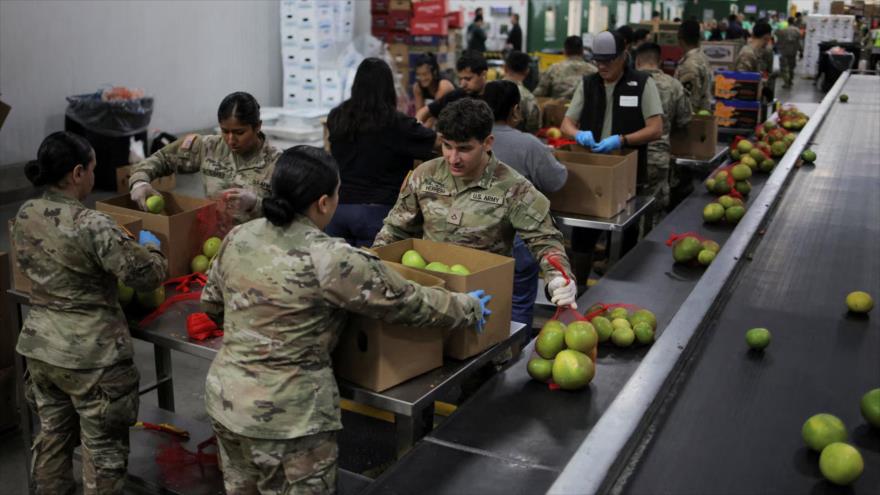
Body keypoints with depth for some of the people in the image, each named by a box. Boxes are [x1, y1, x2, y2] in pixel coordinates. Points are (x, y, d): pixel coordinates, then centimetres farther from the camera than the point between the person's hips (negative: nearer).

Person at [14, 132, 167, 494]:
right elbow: (147, 275, -21)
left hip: (39, 346, 8)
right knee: (103, 447, 7)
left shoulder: (25, 216, 1)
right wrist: (150, 247, 1)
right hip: (91, 354, -7)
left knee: (52, 433, 23)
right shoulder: (92, 226, -23)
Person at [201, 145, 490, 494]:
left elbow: (211, 303, 15)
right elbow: (405, 302, -10)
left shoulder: (238, 238, 0)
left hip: (224, 397, 7)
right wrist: (469, 309, 6)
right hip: (286, 416, -7)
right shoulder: (328, 258, -20)